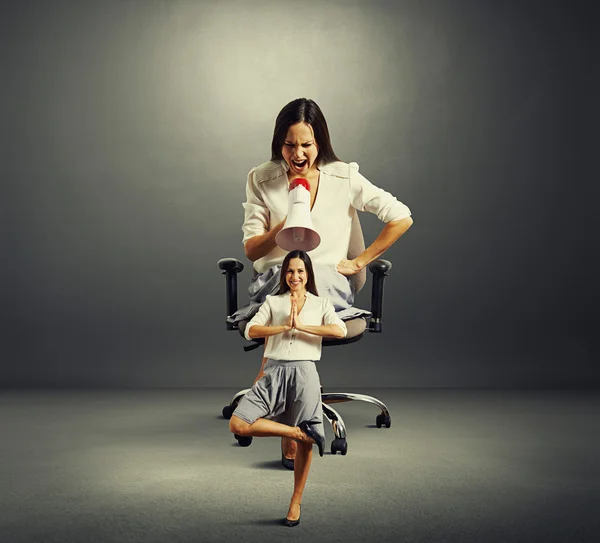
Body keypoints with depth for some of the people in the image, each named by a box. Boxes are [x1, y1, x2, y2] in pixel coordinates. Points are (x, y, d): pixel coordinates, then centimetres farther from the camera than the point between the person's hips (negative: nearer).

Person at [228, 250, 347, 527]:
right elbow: (250, 331, -4)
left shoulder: (321, 304, 7)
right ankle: (300, 431, -3)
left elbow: (340, 331, -12)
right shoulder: (273, 302, 11)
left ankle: (296, 502, 23)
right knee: (238, 424, -16)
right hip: (274, 371, 2)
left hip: (304, 373, -1)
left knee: (304, 443, 4)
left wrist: (301, 326, -14)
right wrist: (284, 326, -15)